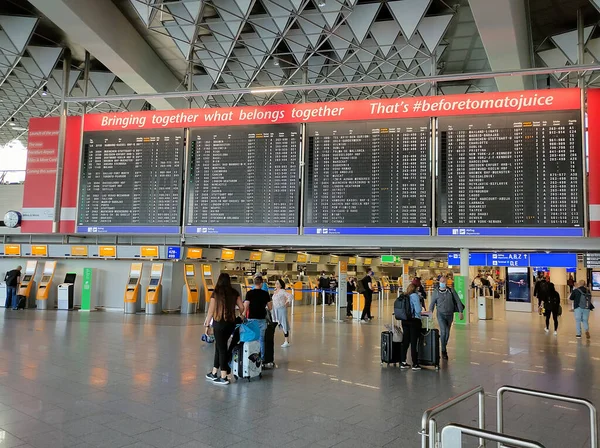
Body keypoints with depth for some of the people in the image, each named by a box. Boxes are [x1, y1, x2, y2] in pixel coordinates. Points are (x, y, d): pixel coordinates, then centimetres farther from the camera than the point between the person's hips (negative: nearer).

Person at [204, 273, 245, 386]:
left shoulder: (216, 293, -7)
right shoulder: (234, 293, 2)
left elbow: (211, 310, -7)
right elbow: (242, 307, 4)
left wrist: (207, 323, 4)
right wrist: (241, 315, 24)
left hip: (219, 323, -4)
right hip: (231, 323, 4)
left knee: (221, 348, 4)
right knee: (220, 346, 17)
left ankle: (224, 377, 7)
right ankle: (214, 373, 26)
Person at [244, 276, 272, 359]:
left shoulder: (249, 293, -6)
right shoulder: (265, 294, -3)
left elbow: (245, 307, -11)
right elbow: (270, 308, 1)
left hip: (252, 319, -1)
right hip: (262, 319, 1)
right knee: (262, 339, 10)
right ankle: (262, 357, 12)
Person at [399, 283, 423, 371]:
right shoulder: (415, 296, -10)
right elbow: (418, 310, -14)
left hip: (405, 320, 6)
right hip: (414, 320, -6)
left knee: (405, 341, 11)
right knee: (414, 342, 1)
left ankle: (403, 362, 14)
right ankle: (415, 364, 6)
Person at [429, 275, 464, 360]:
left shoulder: (451, 291, 1)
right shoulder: (436, 292, -1)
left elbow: (458, 301, 3)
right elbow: (432, 303, 3)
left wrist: (460, 312, -2)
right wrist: (430, 311, -13)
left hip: (450, 314, 2)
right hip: (441, 314, -2)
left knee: (447, 333, 11)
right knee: (443, 331, -16)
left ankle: (444, 347, 30)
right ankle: (444, 351, -6)